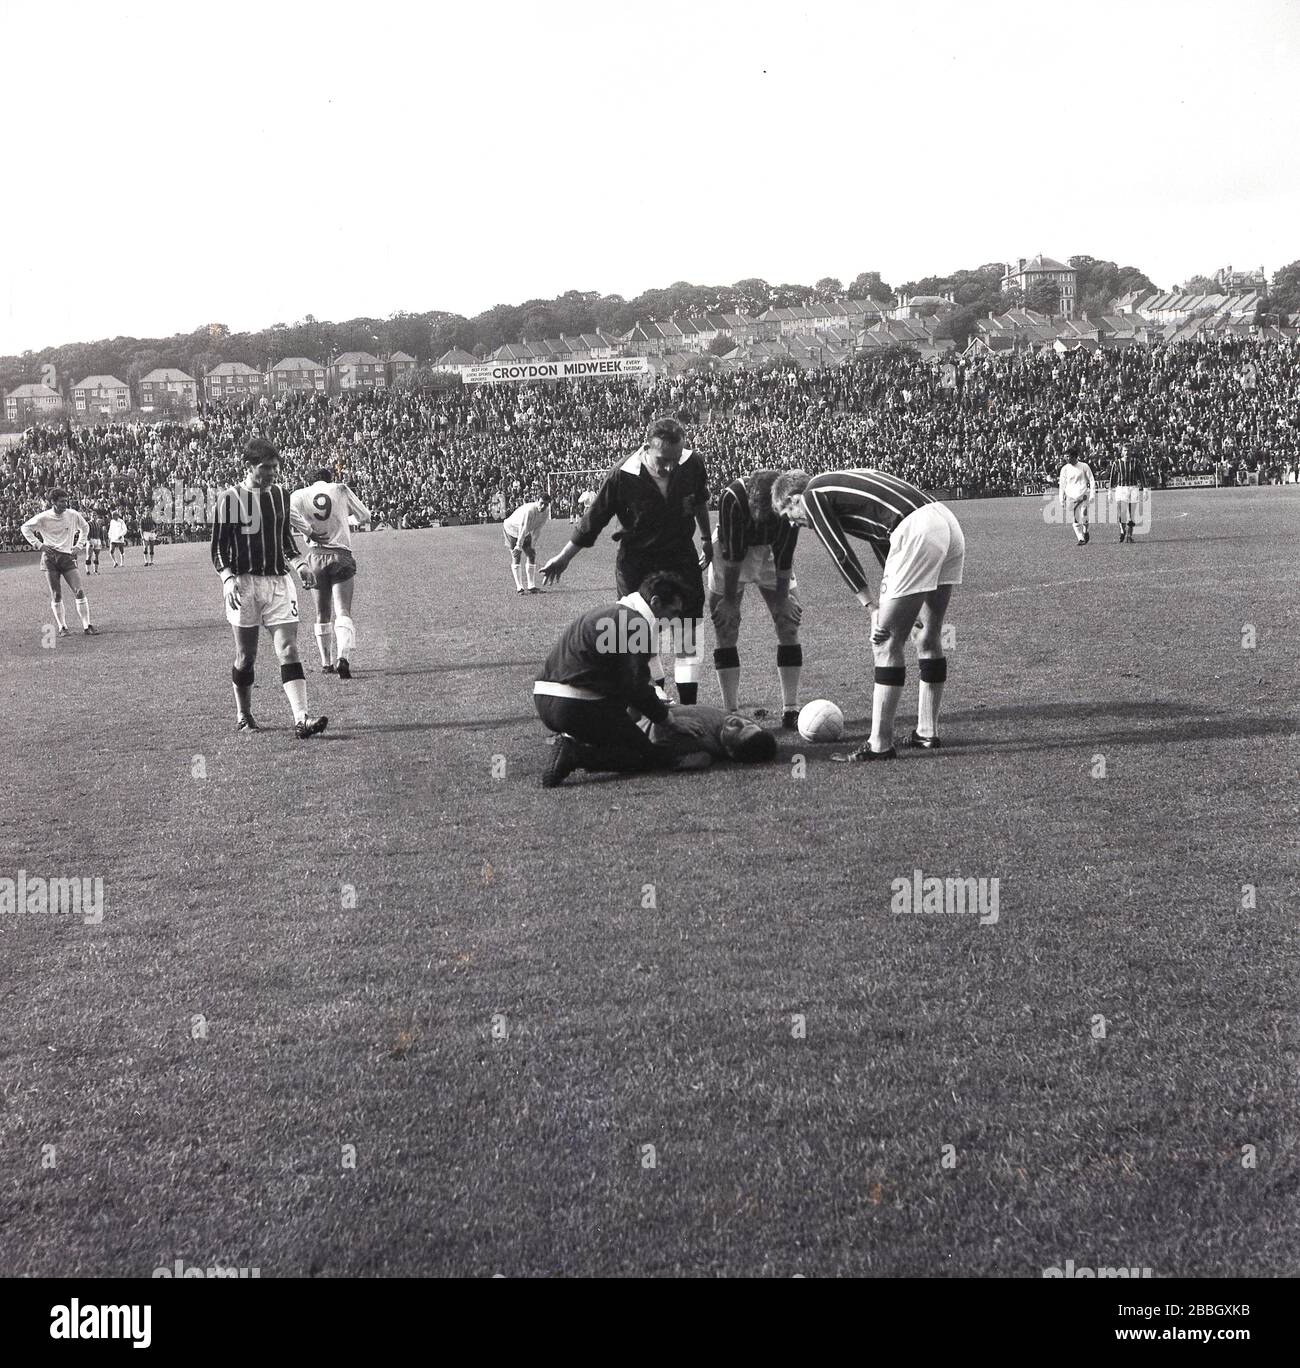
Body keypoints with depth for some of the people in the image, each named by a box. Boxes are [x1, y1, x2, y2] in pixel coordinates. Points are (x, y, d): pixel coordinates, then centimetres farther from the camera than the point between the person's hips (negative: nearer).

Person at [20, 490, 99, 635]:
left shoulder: (73, 515, 2)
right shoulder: (43, 518, -5)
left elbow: (85, 527, 21)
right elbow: (25, 528, 7)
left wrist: (79, 545, 12)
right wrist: (38, 544, -2)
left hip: (68, 557, 2)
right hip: (50, 557, -2)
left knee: (79, 592, -9)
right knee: (56, 595, 0)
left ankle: (86, 626, -4)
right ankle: (62, 627, 9)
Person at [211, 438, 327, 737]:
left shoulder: (281, 496, 11)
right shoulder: (229, 498, -4)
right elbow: (219, 547, -3)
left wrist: (299, 564, 3)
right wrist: (228, 579, -18)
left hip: (279, 581, 3)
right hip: (244, 583, -3)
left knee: (288, 650, -8)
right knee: (246, 655, 6)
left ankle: (301, 719, -15)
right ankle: (243, 716, 25)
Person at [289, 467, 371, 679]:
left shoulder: (301, 494, 6)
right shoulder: (341, 489, 6)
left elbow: (288, 510, -16)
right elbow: (364, 517, 15)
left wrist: (309, 532, -8)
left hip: (316, 557, 2)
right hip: (342, 556, -1)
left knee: (322, 615, 15)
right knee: (343, 613, -9)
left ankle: (327, 663, 21)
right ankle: (343, 657, -31)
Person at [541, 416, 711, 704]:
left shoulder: (693, 465, -13)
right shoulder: (622, 476, -22)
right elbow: (593, 520, -10)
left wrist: (707, 539, 21)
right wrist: (563, 558, -1)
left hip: (681, 556, 2)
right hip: (637, 561, -2)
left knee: (688, 637, 0)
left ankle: (688, 706, 7)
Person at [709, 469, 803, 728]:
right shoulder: (732, 498, -35)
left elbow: (784, 556, -19)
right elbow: (732, 554, -27)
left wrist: (782, 597, -13)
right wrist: (730, 598, -19)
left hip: (771, 552, 2)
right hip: (731, 551, -2)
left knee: (789, 621, -5)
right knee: (725, 628, -7)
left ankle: (790, 710, -1)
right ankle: (730, 712, -2)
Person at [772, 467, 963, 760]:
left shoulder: (813, 496, 7)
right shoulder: (840, 483, 31)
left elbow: (842, 556, -3)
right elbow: (883, 547, 33)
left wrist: (872, 609, -1)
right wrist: (894, 601, 33)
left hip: (918, 532, -9)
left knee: (886, 644, -2)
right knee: (929, 638, 18)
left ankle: (880, 745, 1)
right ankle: (927, 733, 28)